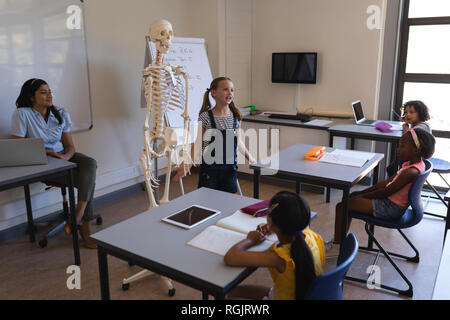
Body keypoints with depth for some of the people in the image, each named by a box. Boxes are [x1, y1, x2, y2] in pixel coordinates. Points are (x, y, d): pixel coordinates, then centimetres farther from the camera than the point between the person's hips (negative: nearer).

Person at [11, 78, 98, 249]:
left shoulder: (61, 114, 4)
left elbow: (70, 145, 4)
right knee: (88, 180, -25)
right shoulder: (21, 114, -10)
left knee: (90, 164, -28)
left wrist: (66, 156, -19)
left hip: (63, 157, 5)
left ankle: (77, 218, -27)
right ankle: (84, 226, -14)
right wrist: (47, 152, -20)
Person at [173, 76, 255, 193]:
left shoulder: (236, 117, 2)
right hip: (209, 169, -3)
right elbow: (198, 144, -7)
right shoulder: (205, 117, -9)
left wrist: (251, 159, 16)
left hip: (230, 169, 3)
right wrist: (187, 167, -14)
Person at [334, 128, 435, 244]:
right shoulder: (411, 163, 5)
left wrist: (362, 195, -7)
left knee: (342, 206, -12)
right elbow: (388, 181, 9)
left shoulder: (411, 172, -25)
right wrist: (362, 193, 7)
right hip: (390, 202, 10)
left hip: (390, 208, -10)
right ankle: (340, 239, 23)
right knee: (353, 196, 19)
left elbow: (386, 192, -20)